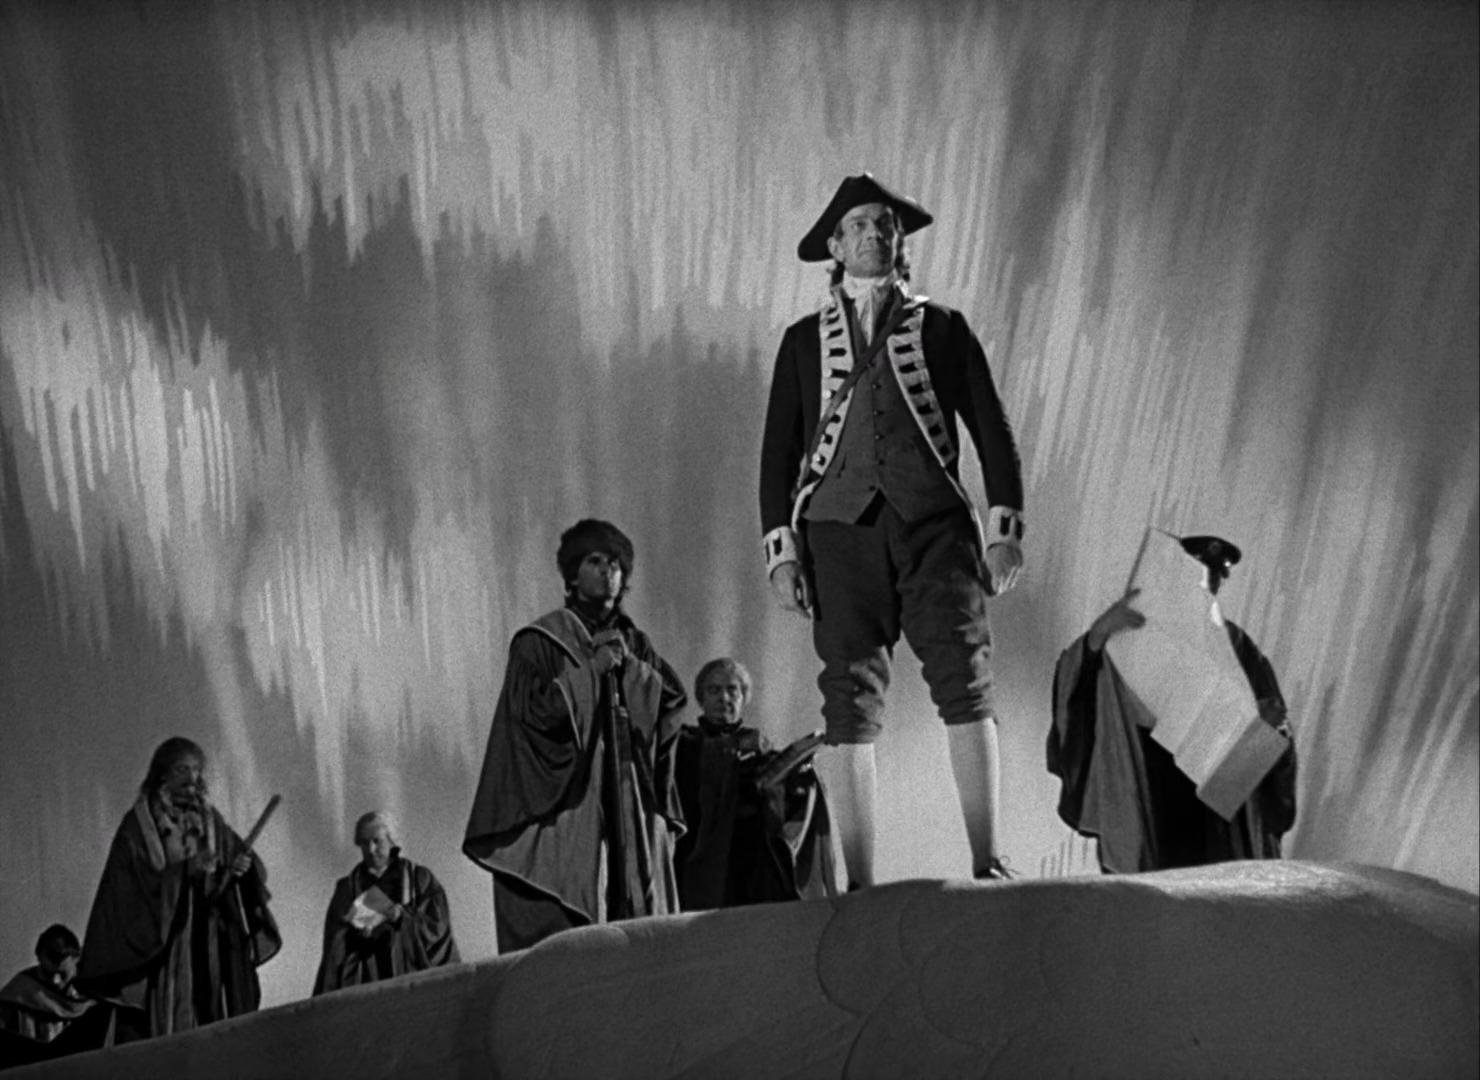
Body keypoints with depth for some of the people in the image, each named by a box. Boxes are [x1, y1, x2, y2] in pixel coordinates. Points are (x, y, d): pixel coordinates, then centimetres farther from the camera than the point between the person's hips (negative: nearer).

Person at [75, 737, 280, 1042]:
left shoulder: (210, 820, 12)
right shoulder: (139, 825, 0)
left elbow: (246, 866, 8)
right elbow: (133, 886, -10)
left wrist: (243, 867, -15)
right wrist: (185, 869, -22)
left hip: (210, 951, 4)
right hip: (159, 947, -4)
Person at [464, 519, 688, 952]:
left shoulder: (635, 643, 17)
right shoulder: (538, 642, 2)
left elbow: (673, 701, 7)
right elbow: (530, 710, -10)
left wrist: (629, 665, -6)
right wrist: (591, 668, -10)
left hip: (630, 808, 5)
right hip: (562, 805, -5)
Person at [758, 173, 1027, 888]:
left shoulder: (942, 328, 17)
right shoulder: (804, 339, 18)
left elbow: (992, 432, 12)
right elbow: (778, 452, 13)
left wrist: (1004, 528, 1)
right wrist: (782, 551, 2)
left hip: (935, 526, 0)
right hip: (841, 530, 1)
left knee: (965, 684, -14)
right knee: (849, 703, -6)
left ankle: (987, 863, -13)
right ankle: (859, 885, -5)